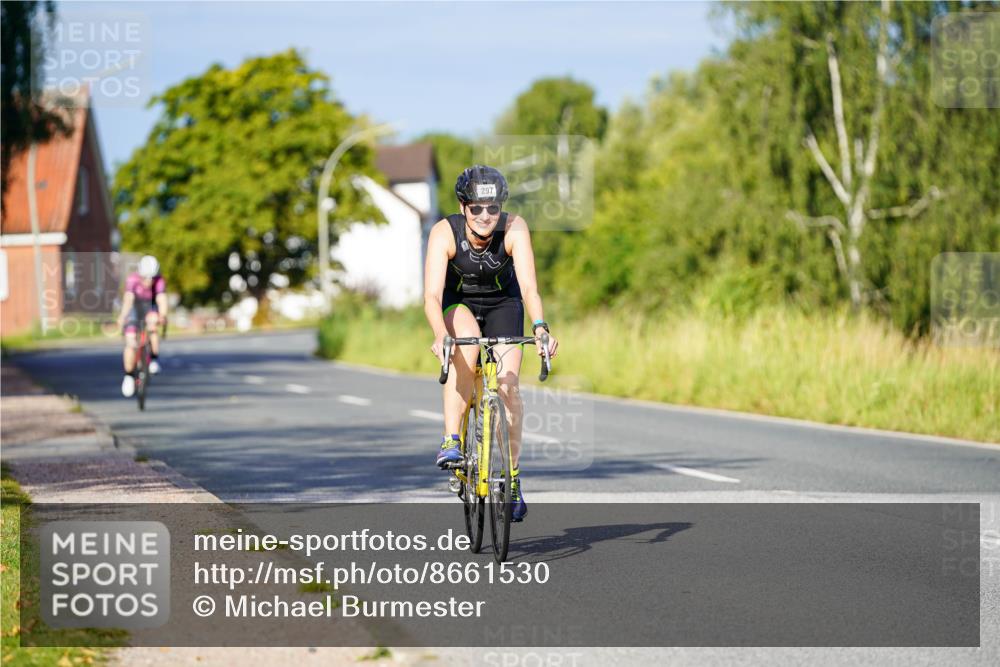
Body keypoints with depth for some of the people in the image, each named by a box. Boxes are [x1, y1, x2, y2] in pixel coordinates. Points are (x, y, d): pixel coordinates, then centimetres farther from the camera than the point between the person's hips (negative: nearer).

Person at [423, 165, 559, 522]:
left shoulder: (514, 228, -29)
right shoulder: (444, 233, -30)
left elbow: (528, 285, -37)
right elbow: (432, 295, -39)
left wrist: (539, 327, -55)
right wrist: (440, 336, -56)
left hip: (502, 303, 1)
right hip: (458, 303, -1)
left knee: (508, 385, -15)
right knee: (467, 343, -35)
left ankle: (513, 476, 3)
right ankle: (451, 440, -30)